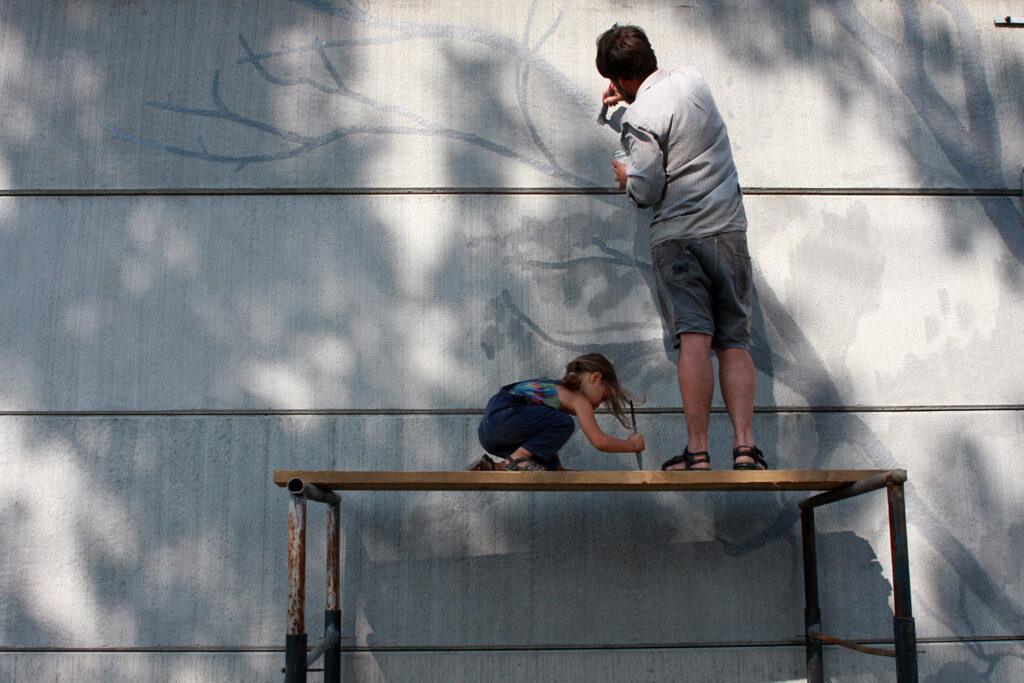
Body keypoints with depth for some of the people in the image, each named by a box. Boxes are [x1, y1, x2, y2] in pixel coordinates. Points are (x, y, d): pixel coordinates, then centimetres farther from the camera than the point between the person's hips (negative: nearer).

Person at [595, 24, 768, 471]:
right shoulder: (693, 80, 10)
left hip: (676, 236, -5)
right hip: (728, 229, 5)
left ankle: (697, 451, -11)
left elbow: (646, 192, -10)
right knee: (735, 342, 2)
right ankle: (745, 447, -6)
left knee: (694, 340, -10)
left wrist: (626, 177, 11)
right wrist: (627, 96, 44)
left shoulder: (639, 118, -10)